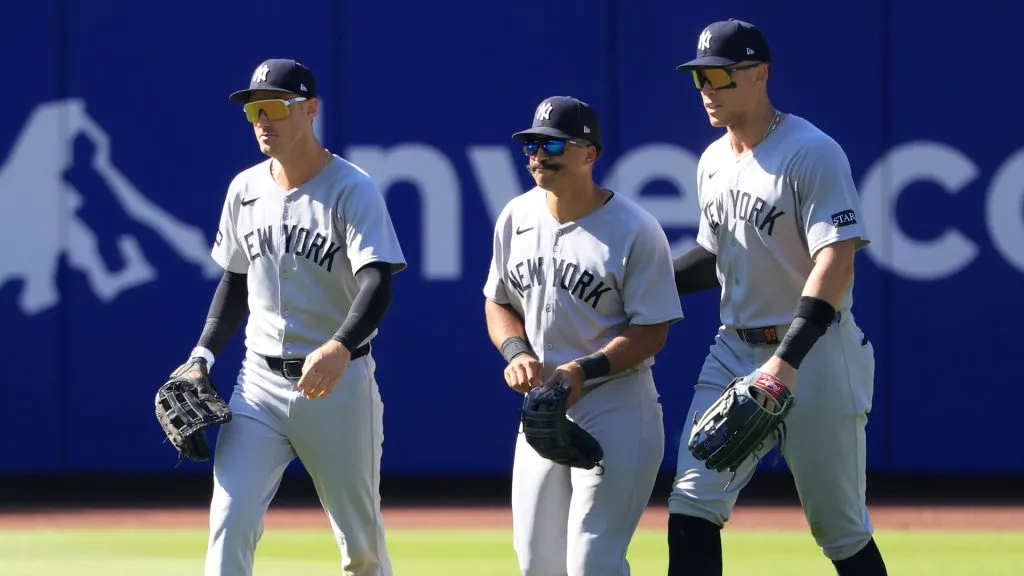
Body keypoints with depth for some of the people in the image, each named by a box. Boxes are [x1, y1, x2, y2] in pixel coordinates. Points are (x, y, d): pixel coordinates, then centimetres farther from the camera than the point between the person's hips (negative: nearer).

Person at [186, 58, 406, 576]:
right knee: (231, 519, -11)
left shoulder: (352, 190, -11)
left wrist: (340, 348, -42)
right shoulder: (245, 189, 7)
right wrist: (204, 353, 7)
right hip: (260, 382, 4)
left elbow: (377, 285, -24)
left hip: (338, 383, -4)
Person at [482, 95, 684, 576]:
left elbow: (651, 332, -12)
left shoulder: (635, 230, -13)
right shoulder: (516, 217, 6)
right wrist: (516, 352, -5)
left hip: (616, 407, -6)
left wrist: (585, 370, -25)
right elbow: (499, 302, 16)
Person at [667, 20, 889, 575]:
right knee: (691, 508, -6)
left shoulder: (812, 154, -14)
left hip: (813, 352, -7)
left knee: (839, 528, 0)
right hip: (734, 349, 7)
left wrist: (788, 360, -32)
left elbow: (837, 260, -22)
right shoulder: (713, 162, 10)